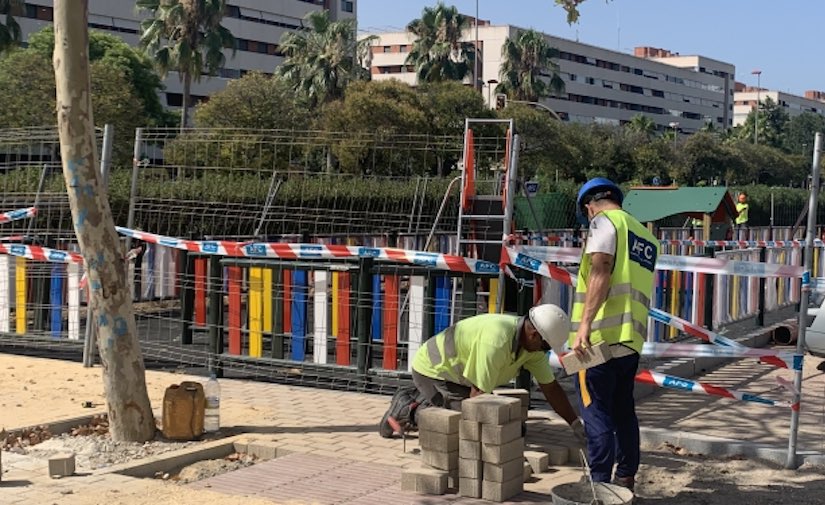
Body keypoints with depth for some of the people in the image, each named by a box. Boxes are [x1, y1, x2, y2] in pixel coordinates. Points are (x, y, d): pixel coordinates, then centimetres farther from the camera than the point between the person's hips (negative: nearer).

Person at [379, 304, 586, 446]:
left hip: (454, 371, 9)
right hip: (432, 369, -9)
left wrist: (576, 424, -3)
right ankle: (409, 411, -6)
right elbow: (478, 392, -31)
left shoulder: (533, 342, -8)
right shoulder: (497, 340, -36)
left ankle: (411, 398, 24)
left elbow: (551, 388, 0)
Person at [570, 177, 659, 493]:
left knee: (595, 411, -4)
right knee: (623, 410, 16)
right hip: (630, 338, 8)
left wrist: (584, 325, -23)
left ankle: (600, 483, -4)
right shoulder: (646, 237, 22)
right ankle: (625, 479, 23)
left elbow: (600, 273, -16)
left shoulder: (604, 221, -2)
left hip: (601, 336, -8)